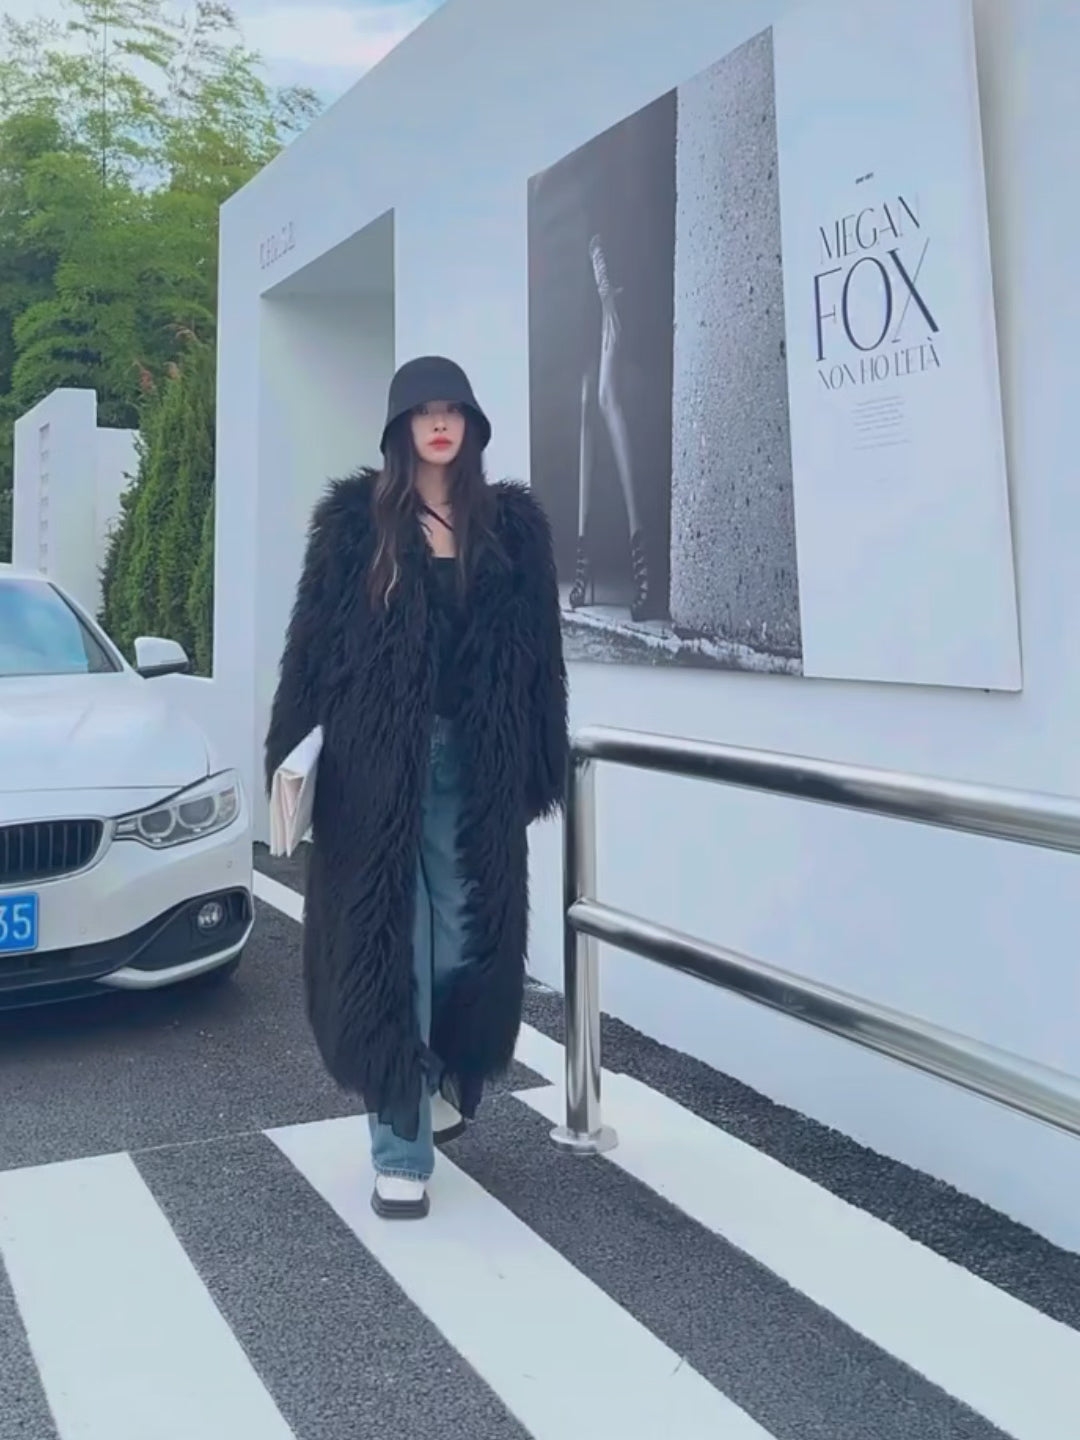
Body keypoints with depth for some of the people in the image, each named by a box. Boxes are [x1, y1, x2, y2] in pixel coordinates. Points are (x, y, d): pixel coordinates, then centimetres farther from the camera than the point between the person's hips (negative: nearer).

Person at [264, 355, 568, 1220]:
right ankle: (402, 1151, 10)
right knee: (386, 945, 1)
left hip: (475, 764, 2)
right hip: (376, 765, -1)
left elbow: (539, 655, 7)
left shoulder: (513, 523, 8)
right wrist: (296, 758, -4)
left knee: (465, 940, 6)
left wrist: (541, 767, 3)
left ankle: (444, 1082, 37)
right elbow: (314, 640, 2)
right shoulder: (355, 519, 4)